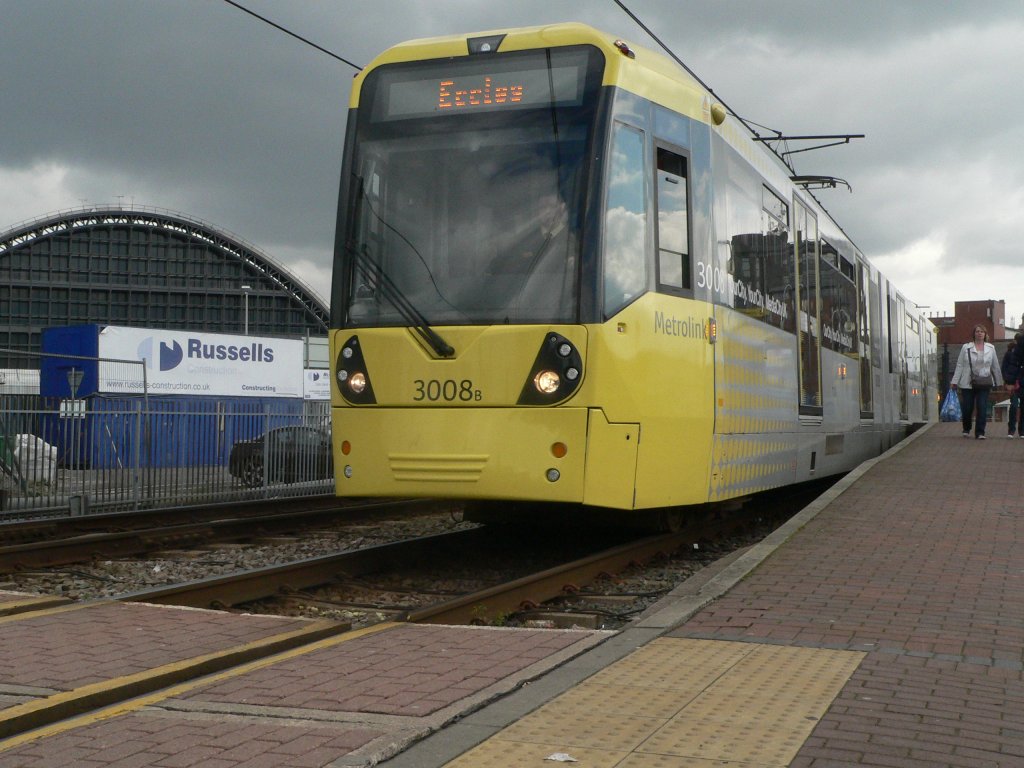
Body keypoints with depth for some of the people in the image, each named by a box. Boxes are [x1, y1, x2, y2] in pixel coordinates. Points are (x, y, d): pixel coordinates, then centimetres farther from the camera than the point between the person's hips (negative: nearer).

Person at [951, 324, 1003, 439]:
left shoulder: (990, 348, 7)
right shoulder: (966, 348, 1)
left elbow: (995, 366, 12)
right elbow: (960, 365, 1)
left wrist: (999, 382, 14)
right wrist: (955, 381, -3)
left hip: (984, 384, 1)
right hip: (968, 383, -1)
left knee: (982, 409, -6)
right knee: (967, 408, 3)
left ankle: (980, 433, 0)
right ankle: (966, 429, 27)